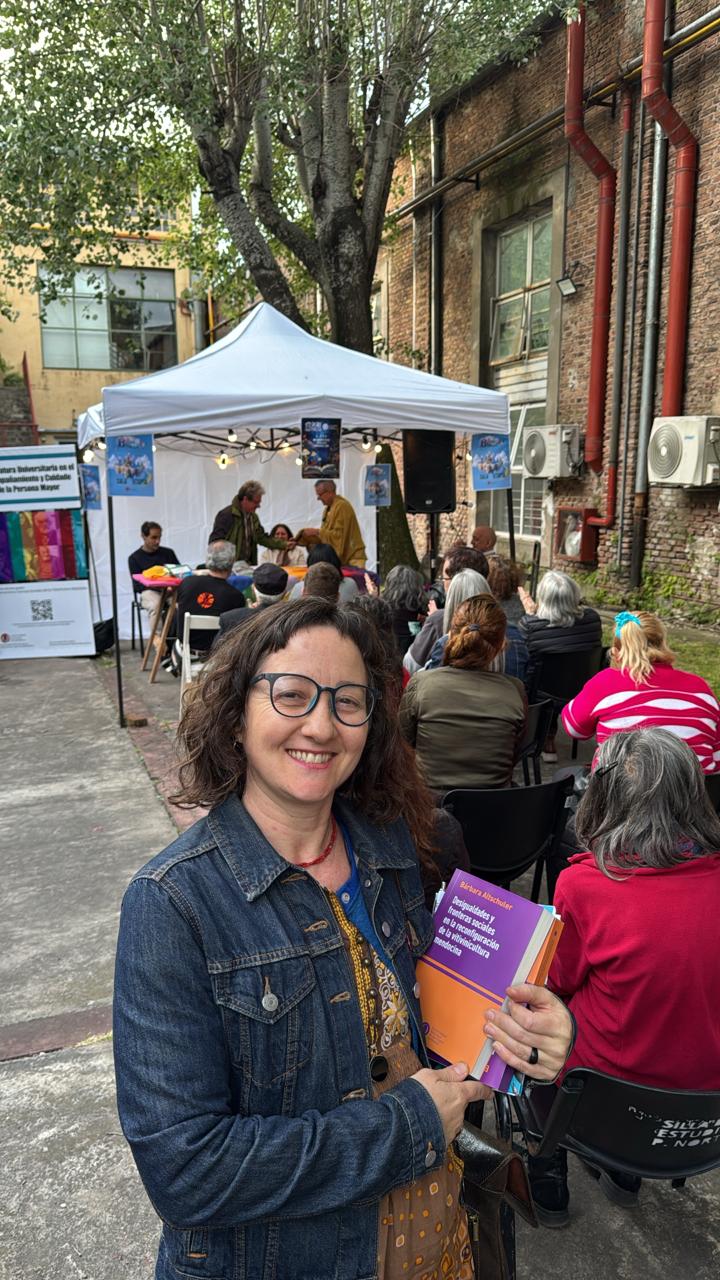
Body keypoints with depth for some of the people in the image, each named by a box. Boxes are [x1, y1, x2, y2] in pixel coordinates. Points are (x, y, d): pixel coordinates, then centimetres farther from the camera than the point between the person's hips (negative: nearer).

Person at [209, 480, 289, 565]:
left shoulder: (253, 517, 13)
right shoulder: (227, 515, -14)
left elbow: (262, 537, 17)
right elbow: (215, 541, -17)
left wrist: (284, 545, 7)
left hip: (248, 566, 8)